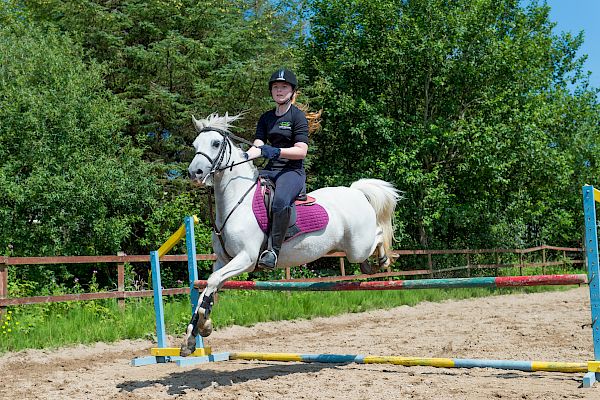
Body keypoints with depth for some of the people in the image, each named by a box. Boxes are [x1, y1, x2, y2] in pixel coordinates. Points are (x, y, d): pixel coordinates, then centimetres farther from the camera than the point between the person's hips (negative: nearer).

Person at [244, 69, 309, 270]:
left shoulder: (298, 116, -2)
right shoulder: (266, 118, 18)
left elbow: (301, 151, -12)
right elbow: (258, 145, 6)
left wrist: (274, 151, -26)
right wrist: (246, 156, -16)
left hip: (293, 170, -7)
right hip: (271, 170, 7)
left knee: (281, 200, -38)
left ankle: (273, 250, -32)